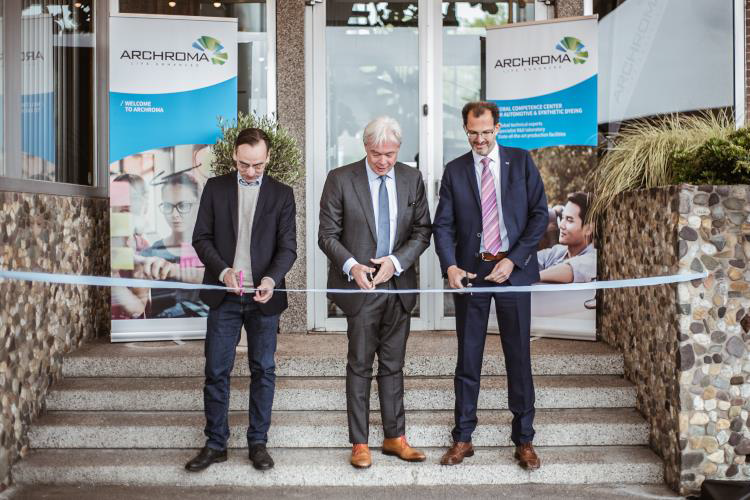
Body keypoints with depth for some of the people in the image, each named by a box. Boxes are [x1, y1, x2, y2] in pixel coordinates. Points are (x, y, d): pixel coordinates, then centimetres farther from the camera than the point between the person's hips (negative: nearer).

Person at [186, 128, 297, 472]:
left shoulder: (282, 194, 3)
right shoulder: (215, 188, 5)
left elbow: (287, 247, -1)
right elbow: (201, 238, 2)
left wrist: (271, 279, -20)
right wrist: (223, 271, -15)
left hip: (264, 297, 0)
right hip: (224, 296, 0)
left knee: (263, 370, 6)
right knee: (216, 371, 3)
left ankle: (258, 443, 16)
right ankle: (215, 444, 13)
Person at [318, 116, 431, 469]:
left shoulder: (412, 179, 4)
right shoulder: (340, 179, -5)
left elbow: (422, 231, 4)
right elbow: (327, 234, -4)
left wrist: (396, 261, -12)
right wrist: (351, 265, -21)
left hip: (399, 284, 3)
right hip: (359, 284, -3)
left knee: (393, 365, 12)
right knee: (360, 366, 4)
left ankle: (395, 438, 22)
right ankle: (359, 443, 13)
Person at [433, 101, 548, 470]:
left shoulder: (521, 161, 4)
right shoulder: (454, 171, 6)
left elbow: (539, 214, 0)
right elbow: (443, 225, 3)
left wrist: (513, 261, -10)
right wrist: (450, 266, -14)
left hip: (513, 270, -1)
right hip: (470, 271, 1)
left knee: (519, 356, 4)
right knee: (468, 357, 7)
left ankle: (523, 439, 16)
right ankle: (462, 438, 16)